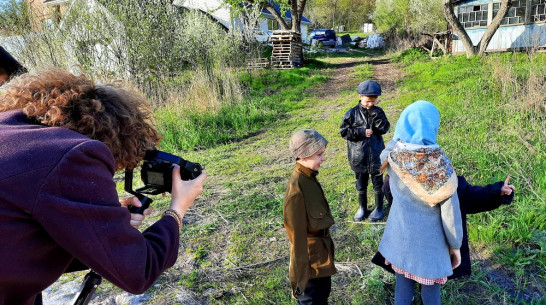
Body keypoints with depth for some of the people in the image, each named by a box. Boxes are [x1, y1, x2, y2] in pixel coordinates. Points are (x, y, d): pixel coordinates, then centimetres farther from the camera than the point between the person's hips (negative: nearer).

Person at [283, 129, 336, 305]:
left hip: (321, 249, 8)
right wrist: (300, 275, -16)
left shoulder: (309, 177, -3)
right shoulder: (297, 190, -30)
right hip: (311, 255, -8)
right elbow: (298, 235, -24)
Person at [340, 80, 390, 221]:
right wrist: (361, 132, -17)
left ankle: (379, 208, 32)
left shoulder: (378, 112, -1)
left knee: (378, 184, 13)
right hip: (359, 158, 0)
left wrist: (376, 116, -22)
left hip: (376, 156, 1)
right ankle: (362, 208, 35)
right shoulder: (352, 113, -7)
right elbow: (344, 131, -8)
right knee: (361, 185, 16)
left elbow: (384, 129, -10)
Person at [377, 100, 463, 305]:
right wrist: (455, 245, -1)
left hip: (400, 237, 3)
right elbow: (450, 214, -15)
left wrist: (408, 122, 9)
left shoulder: (392, 157, -15)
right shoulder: (441, 166, -25)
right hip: (430, 242, -3)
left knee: (402, 288, 21)